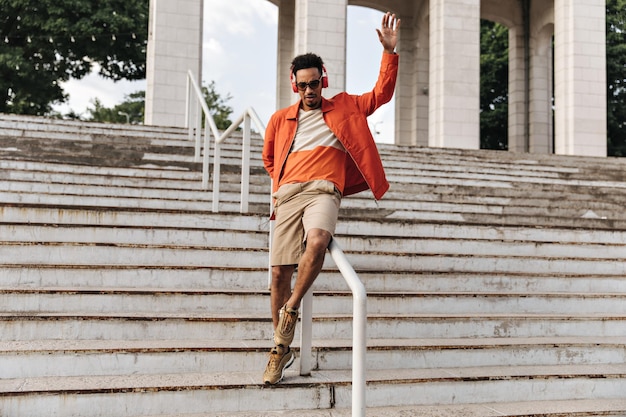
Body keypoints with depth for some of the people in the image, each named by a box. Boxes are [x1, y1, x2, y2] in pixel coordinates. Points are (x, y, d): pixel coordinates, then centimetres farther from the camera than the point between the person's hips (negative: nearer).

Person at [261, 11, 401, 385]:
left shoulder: (344, 107, 18)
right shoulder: (280, 119, 21)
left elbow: (382, 94, 12)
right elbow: (269, 159, 35)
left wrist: (390, 51, 3)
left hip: (324, 190, -2)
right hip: (288, 194, 2)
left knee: (317, 240, -36)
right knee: (280, 272, -6)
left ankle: (291, 310, -15)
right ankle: (282, 350, 8)